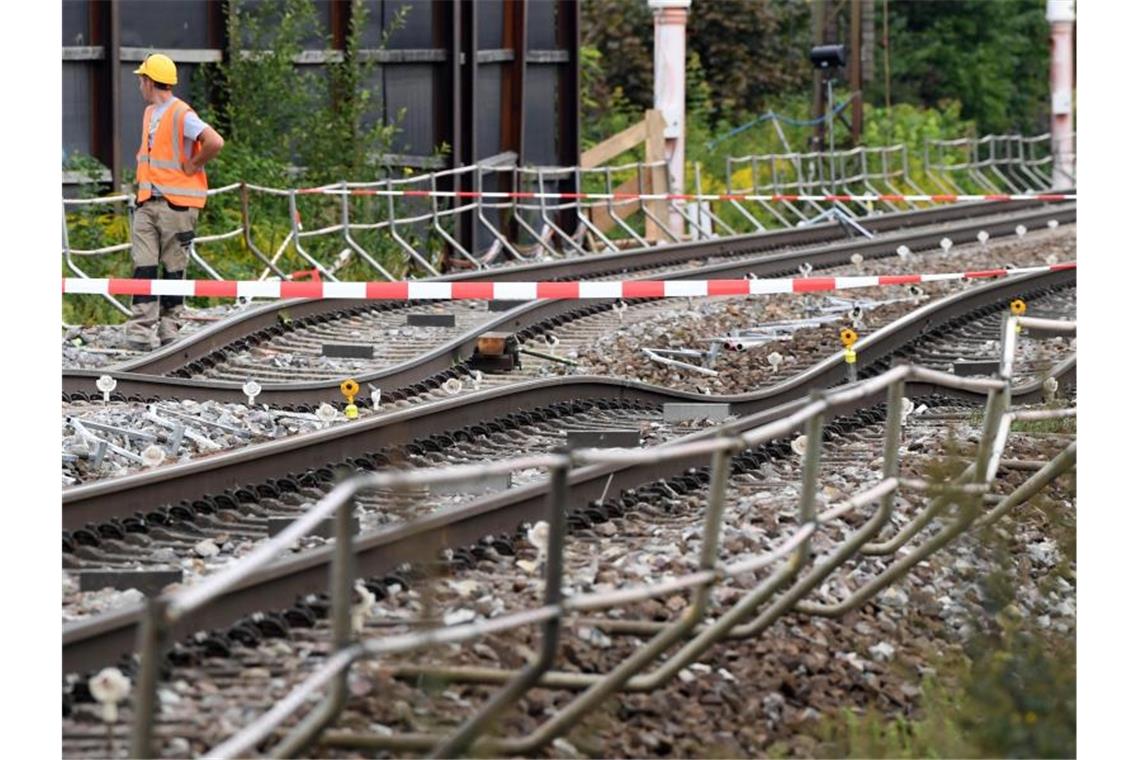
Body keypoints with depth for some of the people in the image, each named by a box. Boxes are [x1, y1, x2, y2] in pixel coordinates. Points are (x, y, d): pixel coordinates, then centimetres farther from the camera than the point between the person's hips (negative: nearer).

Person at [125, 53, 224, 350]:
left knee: (174, 267, 3)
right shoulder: (149, 113, 15)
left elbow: (215, 142, -26)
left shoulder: (182, 115, -14)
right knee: (144, 266, -3)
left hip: (176, 203, -7)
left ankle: (169, 326, 12)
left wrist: (192, 166, -14)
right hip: (147, 202, 7)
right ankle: (141, 329, -7)